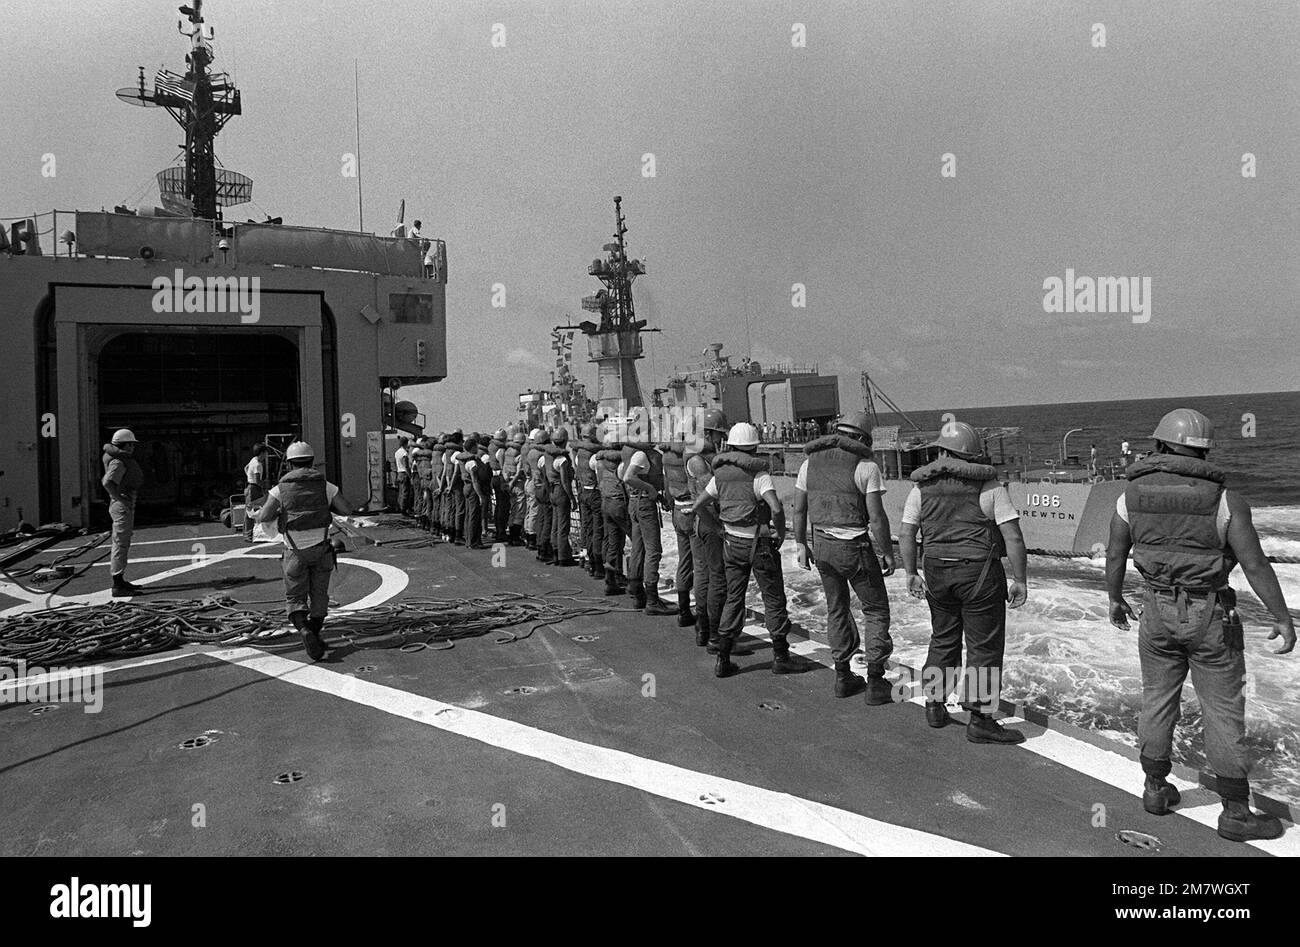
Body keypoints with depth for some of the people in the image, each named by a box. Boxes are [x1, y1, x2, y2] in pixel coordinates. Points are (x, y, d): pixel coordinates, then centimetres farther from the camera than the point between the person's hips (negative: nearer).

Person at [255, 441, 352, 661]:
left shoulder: (280, 488, -2)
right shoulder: (325, 485, 1)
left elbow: (263, 517, -9)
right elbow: (347, 510, 3)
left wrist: (278, 514, 11)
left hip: (295, 550, -1)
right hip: (321, 547, 1)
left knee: (295, 598, 9)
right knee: (319, 595, 16)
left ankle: (305, 631, -15)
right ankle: (315, 636, 23)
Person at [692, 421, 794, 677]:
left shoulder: (720, 474, 2)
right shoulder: (758, 474, -15)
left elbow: (698, 505, 10)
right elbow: (776, 508, -28)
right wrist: (781, 533, -11)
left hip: (732, 542, 5)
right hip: (759, 543, -5)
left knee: (733, 598, 12)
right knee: (773, 598, 9)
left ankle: (723, 659, 10)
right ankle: (780, 656, 15)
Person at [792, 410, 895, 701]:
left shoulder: (810, 461, 5)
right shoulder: (865, 466, -11)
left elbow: (799, 508, 8)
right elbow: (876, 517, -14)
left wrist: (800, 544, 16)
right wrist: (887, 553, -4)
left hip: (822, 544, 5)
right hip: (854, 547, -5)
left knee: (836, 609, 19)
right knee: (876, 610, 9)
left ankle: (843, 677, 24)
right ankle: (875, 683, 7)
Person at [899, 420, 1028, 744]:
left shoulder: (922, 488, 3)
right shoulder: (990, 487, -5)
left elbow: (905, 535, 3)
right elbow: (1013, 537, -9)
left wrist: (911, 574, 10)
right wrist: (1019, 580, -3)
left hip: (937, 573, 4)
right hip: (980, 572, -4)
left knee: (943, 640, 19)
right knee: (984, 647, 4)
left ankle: (935, 706, 27)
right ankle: (980, 721, 8)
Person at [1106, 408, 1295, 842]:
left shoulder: (1132, 494, -4)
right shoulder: (1223, 500, -14)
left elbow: (1114, 555, 4)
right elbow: (1255, 565, -13)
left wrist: (1115, 599, 19)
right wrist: (1283, 619, -2)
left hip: (1158, 611, 3)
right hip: (1211, 617, -3)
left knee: (1158, 699, 15)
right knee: (1223, 712, 6)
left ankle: (1156, 789, 27)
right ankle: (1236, 812, 15)